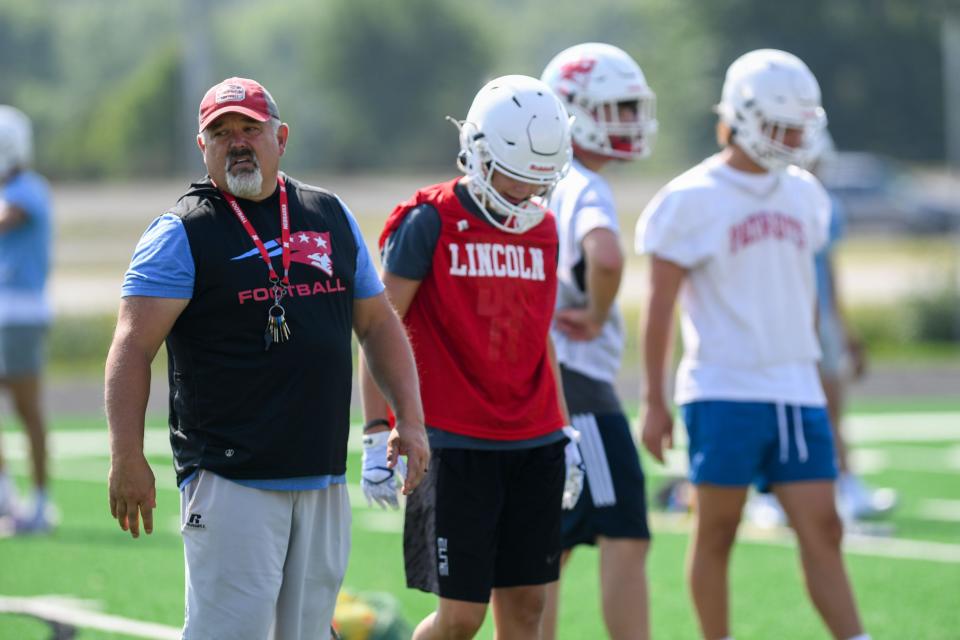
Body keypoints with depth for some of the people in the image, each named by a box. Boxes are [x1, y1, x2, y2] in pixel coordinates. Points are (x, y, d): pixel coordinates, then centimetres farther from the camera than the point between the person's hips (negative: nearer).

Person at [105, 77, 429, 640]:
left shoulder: (331, 218, 14)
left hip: (323, 477, 6)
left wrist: (411, 419, 12)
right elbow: (134, 347, -9)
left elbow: (378, 324, 22)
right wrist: (127, 459, -17)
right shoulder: (183, 233, -4)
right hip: (230, 480, -6)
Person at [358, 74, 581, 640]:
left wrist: (564, 435, 16)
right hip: (456, 445, -5)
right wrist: (378, 434, -12)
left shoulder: (542, 229, 11)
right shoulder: (430, 223, -7)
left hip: (534, 446, 6)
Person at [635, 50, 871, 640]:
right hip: (724, 391, -5)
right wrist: (654, 402, -6)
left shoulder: (804, 195, 11)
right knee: (717, 534, 3)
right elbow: (661, 309, -5)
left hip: (797, 392, 5)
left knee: (823, 533, 0)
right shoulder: (690, 201, -6)